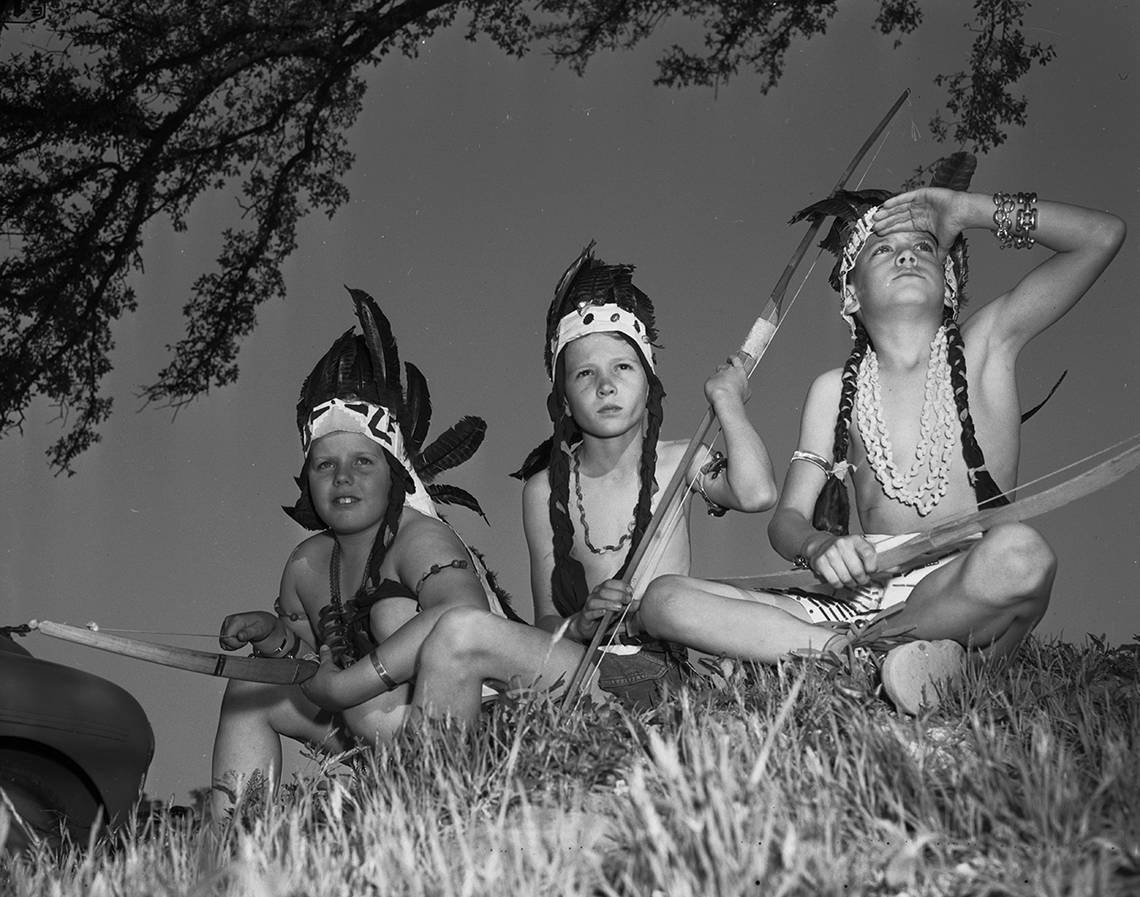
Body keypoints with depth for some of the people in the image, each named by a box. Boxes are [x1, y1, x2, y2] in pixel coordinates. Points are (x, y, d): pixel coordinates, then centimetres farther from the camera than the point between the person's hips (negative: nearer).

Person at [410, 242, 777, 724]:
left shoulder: (676, 462, 6)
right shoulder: (545, 490, 11)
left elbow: (756, 493, -17)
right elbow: (546, 621, 9)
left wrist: (727, 399, -3)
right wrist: (581, 623, -16)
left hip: (656, 669, -2)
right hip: (579, 662, 3)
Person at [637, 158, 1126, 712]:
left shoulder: (985, 346, 9)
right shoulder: (835, 391, 14)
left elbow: (1103, 235, 2)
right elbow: (786, 519, 9)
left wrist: (968, 211, 7)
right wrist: (820, 547, -16)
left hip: (963, 598, -2)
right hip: (864, 598, 3)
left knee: (1019, 552, -39)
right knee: (663, 601, -15)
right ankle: (883, 656, -24)